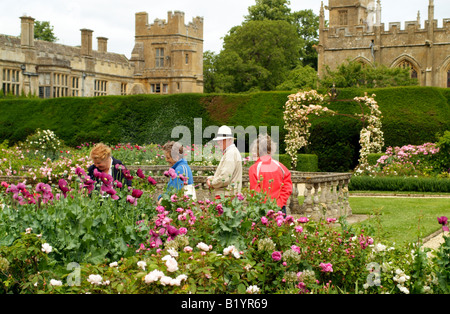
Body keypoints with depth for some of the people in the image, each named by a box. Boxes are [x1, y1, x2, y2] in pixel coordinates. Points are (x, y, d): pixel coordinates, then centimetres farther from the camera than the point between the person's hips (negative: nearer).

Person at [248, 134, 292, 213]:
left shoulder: (254, 169, -7)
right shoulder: (280, 166, 4)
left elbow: (255, 192, -8)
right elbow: (288, 188, 3)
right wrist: (279, 203, 4)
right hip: (280, 208, 3)